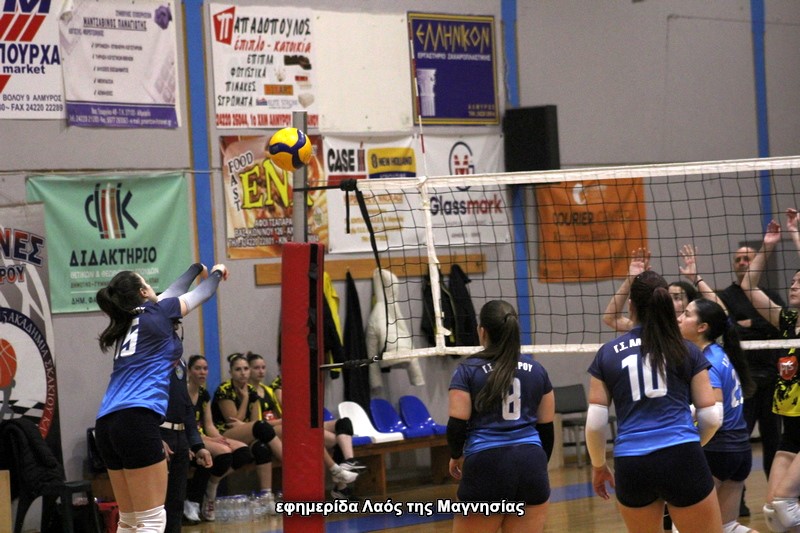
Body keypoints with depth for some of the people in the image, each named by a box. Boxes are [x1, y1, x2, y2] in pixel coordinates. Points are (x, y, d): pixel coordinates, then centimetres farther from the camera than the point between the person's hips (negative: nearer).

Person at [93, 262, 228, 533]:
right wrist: (216, 273, 45)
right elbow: (201, 294, 24)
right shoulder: (157, 312, 5)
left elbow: (172, 291, 41)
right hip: (137, 419, -8)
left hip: (107, 424, 8)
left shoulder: (129, 321, 21)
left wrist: (198, 267, 56)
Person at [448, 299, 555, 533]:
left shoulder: (468, 371, -2)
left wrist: (456, 456, 14)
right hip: (531, 462, 4)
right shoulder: (536, 370, 9)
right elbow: (546, 426, 13)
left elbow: (457, 424, -6)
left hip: (485, 464, -3)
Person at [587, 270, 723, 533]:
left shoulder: (607, 354, 7)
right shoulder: (687, 351, 6)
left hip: (631, 468, 1)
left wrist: (598, 466, 20)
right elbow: (711, 417, 6)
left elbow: (595, 423, 4)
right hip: (682, 461, -1)